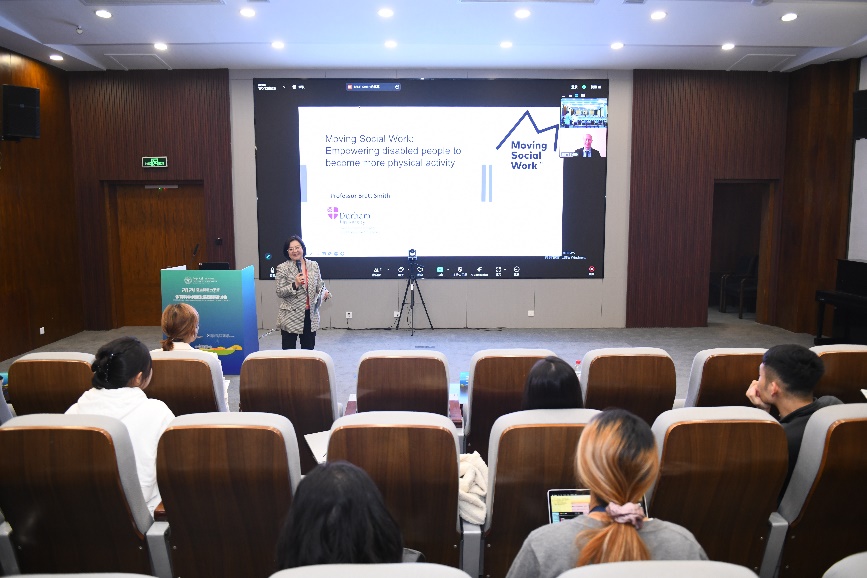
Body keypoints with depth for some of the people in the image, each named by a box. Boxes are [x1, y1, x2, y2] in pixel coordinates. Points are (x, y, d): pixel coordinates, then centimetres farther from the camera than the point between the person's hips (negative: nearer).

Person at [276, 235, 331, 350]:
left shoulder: (314, 265, 5)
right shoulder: (283, 268, -5)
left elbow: (320, 286, 10)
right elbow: (279, 293, -7)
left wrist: (324, 293, -13)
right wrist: (295, 285, -22)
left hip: (311, 316, 3)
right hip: (290, 317, -3)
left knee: (309, 349, 13)